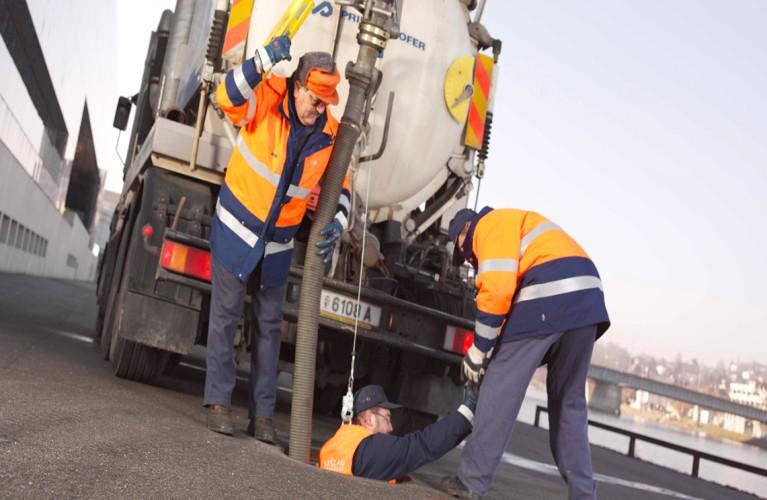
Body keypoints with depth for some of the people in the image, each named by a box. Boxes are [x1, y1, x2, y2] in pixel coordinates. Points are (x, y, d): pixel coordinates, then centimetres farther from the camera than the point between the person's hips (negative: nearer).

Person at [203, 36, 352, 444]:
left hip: (279, 242, 4)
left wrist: (337, 223, -15)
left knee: (269, 324, 9)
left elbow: (340, 186, 2)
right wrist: (265, 60, -48)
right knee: (226, 314, 1)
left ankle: (262, 414, 18)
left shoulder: (330, 134, -7)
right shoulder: (268, 98, -17)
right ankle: (219, 401, 15)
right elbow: (229, 97, -36)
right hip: (237, 227, -3)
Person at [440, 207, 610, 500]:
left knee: (501, 389, -2)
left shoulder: (491, 226, 7)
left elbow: (498, 288, -8)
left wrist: (477, 351, -1)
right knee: (569, 401, 15)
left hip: (550, 299, -9)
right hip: (587, 300, 9)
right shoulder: (519, 226, 35)